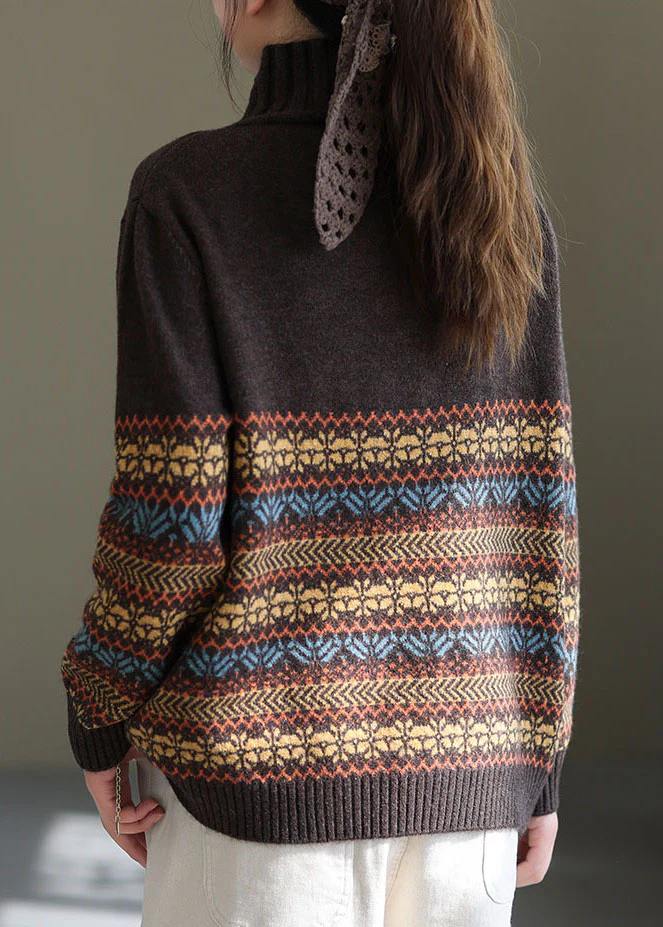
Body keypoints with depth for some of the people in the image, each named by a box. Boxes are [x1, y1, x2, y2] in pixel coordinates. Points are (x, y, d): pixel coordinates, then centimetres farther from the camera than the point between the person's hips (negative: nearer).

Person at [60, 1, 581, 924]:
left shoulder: (187, 193, -12)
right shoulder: (502, 197, -1)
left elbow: (170, 515, -14)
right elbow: (537, 504, -1)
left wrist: (97, 718, 2)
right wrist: (540, 757, 8)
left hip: (266, 755, -3)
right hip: (460, 765, 4)